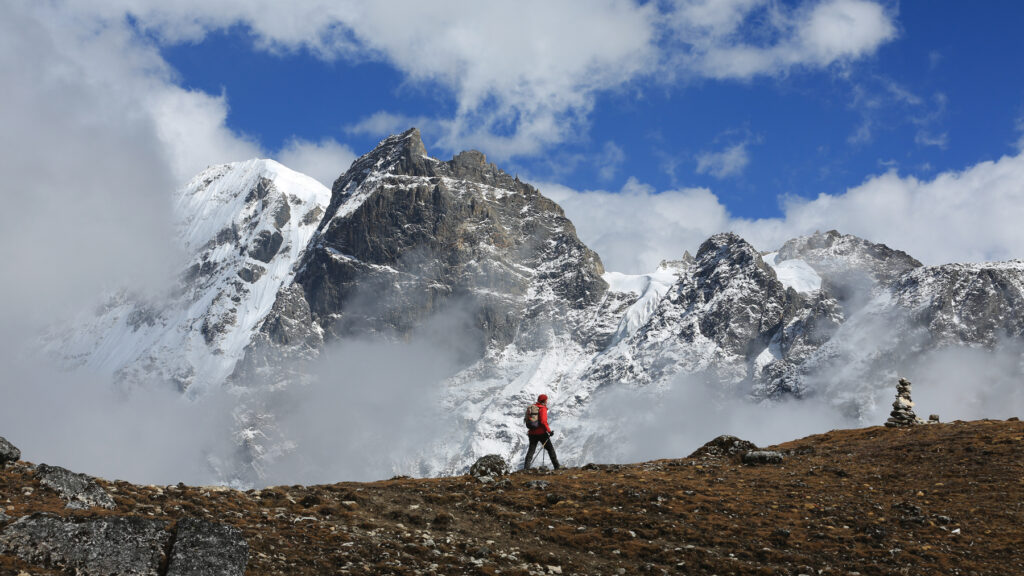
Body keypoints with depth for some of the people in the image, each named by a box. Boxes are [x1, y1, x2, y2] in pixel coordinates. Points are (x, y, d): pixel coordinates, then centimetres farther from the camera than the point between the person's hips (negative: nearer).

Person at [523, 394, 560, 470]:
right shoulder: (543, 408, -11)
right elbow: (543, 421, -21)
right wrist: (549, 431, -15)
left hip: (532, 433, 6)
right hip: (541, 433, -6)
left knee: (531, 450, 6)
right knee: (550, 449, 7)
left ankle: (526, 467, -8)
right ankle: (557, 466, 10)